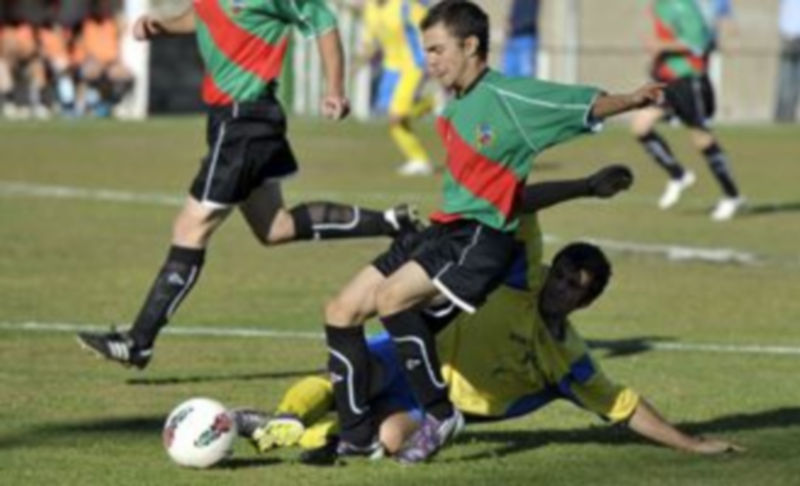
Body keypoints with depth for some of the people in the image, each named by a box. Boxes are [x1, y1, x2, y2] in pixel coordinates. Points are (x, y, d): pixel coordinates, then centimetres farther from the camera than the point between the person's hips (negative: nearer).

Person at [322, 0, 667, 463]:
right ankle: (359, 436, 10)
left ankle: (440, 413, -17)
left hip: (481, 238, -9)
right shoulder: (457, 106, 11)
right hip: (444, 230, 9)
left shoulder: (509, 97, -13)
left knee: (391, 296, -30)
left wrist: (633, 100, -32)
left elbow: (590, 105, -17)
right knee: (342, 311, 5)